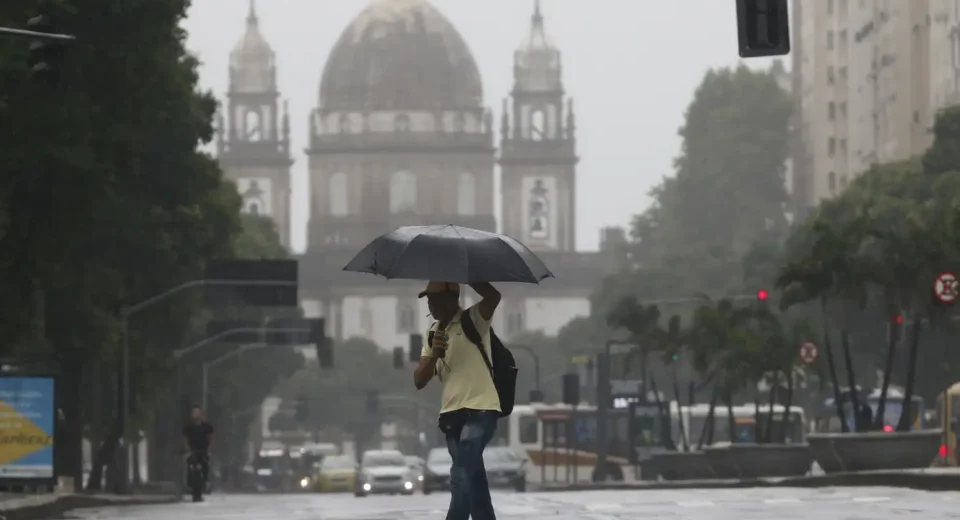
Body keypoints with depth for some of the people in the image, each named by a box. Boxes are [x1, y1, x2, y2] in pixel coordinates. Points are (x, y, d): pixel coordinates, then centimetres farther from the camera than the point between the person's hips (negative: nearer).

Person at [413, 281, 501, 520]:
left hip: (480, 410, -7)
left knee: (461, 477, -19)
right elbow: (419, 381, 8)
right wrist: (434, 354, -10)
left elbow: (493, 296, -28)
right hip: (451, 414, 7)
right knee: (471, 480, 11)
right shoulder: (433, 333, 15)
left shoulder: (474, 320, -5)